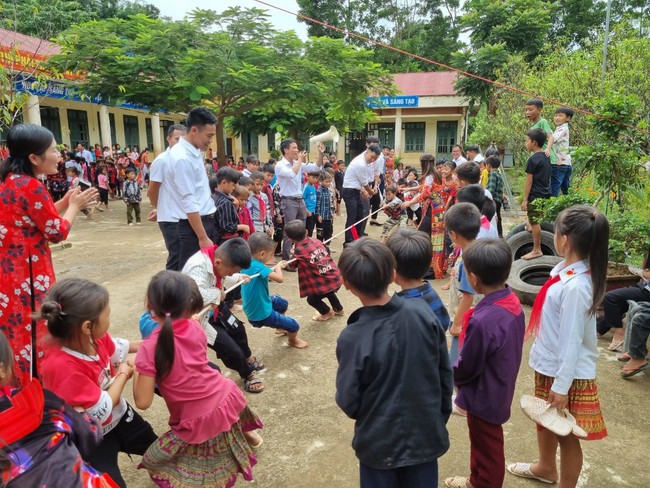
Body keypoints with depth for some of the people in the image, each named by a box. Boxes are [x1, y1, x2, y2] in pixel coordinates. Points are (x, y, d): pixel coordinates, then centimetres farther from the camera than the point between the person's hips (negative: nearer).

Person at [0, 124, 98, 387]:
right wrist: (74, 206, 0)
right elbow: (57, 232, -14)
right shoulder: (31, 186, -19)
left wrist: (64, 202, 10)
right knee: (34, 333, 3)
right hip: (25, 274, -9)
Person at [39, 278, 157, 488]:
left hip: (118, 415, 8)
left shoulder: (94, 337, -18)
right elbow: (102, 410, -32)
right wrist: (123, 373, -17)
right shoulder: (63, 366, -42)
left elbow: (116, 348, 9)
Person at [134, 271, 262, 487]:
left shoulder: (150, 348, -20)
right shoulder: (195, 328, -7)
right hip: (228, 398, 5)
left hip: (199, 421, -5)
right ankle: (248, 433, 63)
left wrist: (136, 372, 0)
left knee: (154, 463, 17)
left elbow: (143, 402, -16)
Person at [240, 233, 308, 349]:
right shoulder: (258, 266, -32)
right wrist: (278, 267, -17)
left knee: (282, 303, 32)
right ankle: (293, 340, 37)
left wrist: (276, 268, 3)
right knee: (294, 326, 4)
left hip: (252, 308, 9)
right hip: (261, 314, -9)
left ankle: (281, 327, 54)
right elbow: (280, 278, -38)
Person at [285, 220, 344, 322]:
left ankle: (327, 313, 40)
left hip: (325, 283, -7)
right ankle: (338, 309, 57)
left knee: (312, 299, 20)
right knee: (327, 290, 39)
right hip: (336, 278, 7)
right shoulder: (316, 240, 2)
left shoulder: (299, 251, -13)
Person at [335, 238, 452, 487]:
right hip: (426, 433, 3)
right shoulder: (424, 313, -16)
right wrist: (441, 417, 11)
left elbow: (348, 403, -16)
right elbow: (445, 373, -5)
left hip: (380, 441, -3)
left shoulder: (352, 338, -26)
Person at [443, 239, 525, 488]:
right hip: (501, 387, 8)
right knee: (483, 441, 28)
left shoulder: (482, 321, -36)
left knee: (488, 448, 17)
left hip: (484, 396, -8)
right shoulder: (513, 302, -10)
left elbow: (467, 367, -22)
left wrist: (449, 375, -2)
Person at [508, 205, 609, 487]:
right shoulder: (566, 270, -3)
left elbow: (572, 340, -24)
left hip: (566, 372, -10)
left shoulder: (575, 286, -30)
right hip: (548, 364, 10)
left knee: (567, 434, 11)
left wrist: (562, 385, -17)